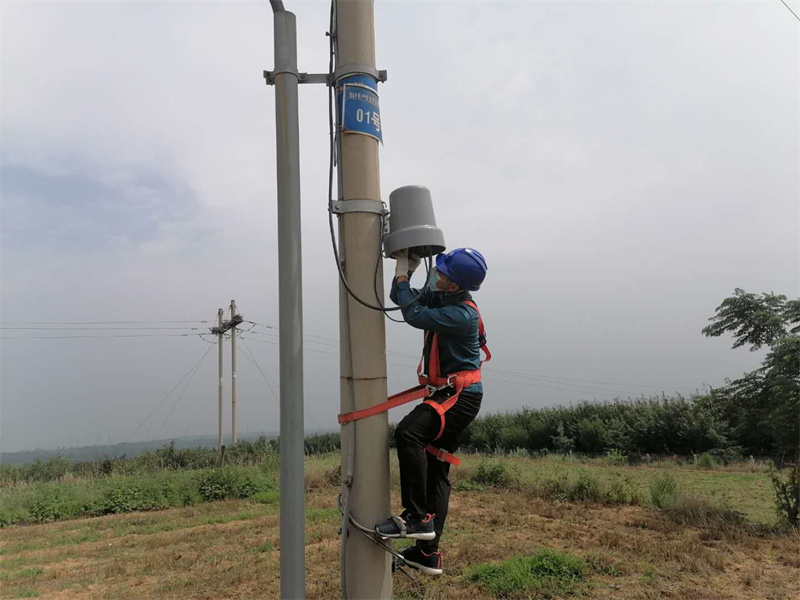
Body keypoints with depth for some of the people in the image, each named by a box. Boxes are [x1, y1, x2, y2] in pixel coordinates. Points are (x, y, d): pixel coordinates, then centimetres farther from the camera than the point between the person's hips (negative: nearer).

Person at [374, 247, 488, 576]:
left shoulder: (462, 314, -20)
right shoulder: (441, 297, 8)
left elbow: (415, 315, -27)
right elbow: (400, 298, 15)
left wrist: (402, 272, -17)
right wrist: (406, 270, -1)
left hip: (460, 396, -10)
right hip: (450, 394, 10)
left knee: (407, 433, -30)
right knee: (435, 471, 11)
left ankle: (417, 517, -21)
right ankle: (427, 553, 19)